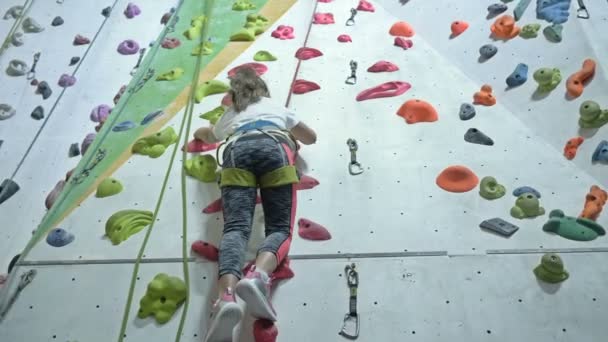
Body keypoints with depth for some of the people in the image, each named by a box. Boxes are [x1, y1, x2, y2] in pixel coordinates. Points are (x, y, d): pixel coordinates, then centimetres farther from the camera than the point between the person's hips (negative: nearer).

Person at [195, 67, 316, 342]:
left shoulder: (229, 116, 40)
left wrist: (199, 133, 85)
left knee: (236, 226, -17)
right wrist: (291, 136, 66)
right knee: (280, 227, -7)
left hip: (238, 151, 1)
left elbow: (207, 136, 62)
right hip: (274, 148, 0)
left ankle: (226, 296, -46)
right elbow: (311, 137, 46)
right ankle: (257, 276, -41)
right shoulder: (276, 107, 39)